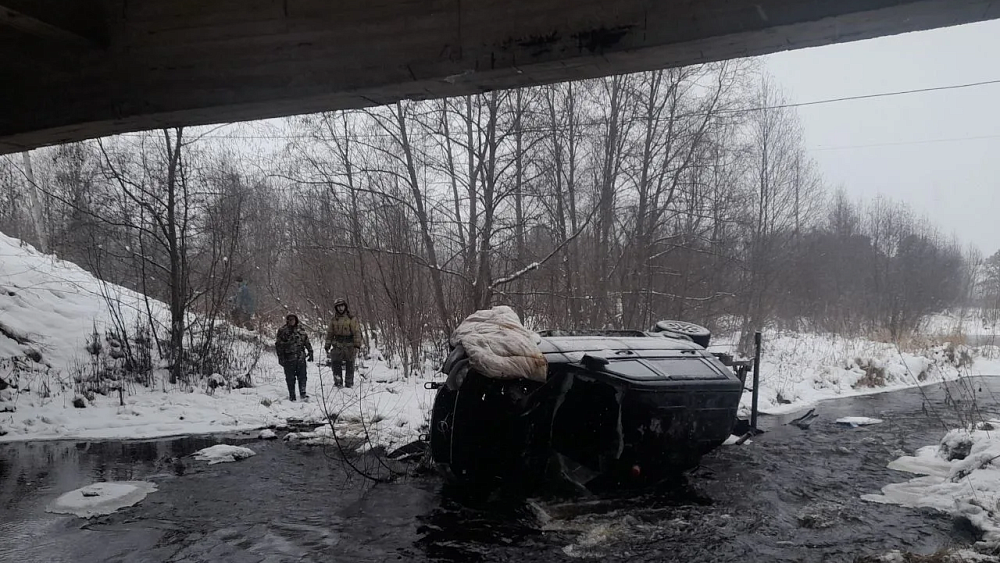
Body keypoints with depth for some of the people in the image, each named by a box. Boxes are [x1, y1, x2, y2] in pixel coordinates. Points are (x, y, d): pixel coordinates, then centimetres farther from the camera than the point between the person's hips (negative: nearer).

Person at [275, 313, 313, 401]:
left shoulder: (301, 330, 10)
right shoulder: (282, 331, 1)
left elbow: (307, 342, 16)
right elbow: (278, 345, 0)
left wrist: (310, 352, 11)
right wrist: (280, 357, -6)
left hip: (301, 358, 2)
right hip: (289, 358, -2)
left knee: (302, 376, -2)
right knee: (290, 378, 4)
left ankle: (303, 393, 2)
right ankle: (292, 395, 13)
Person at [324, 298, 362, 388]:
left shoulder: (351, 319, -2)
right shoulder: (334, 320, 10)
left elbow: (357, 332, -5)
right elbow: (330, 334, 16)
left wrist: (357, 345, -13)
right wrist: (327, 346, 12)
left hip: (349, 346, -3)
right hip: (337, 346, 3)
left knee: (350, 366, 4)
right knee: (336, 364, 0)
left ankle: (349, 383, 13)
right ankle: (338, 383, 9)